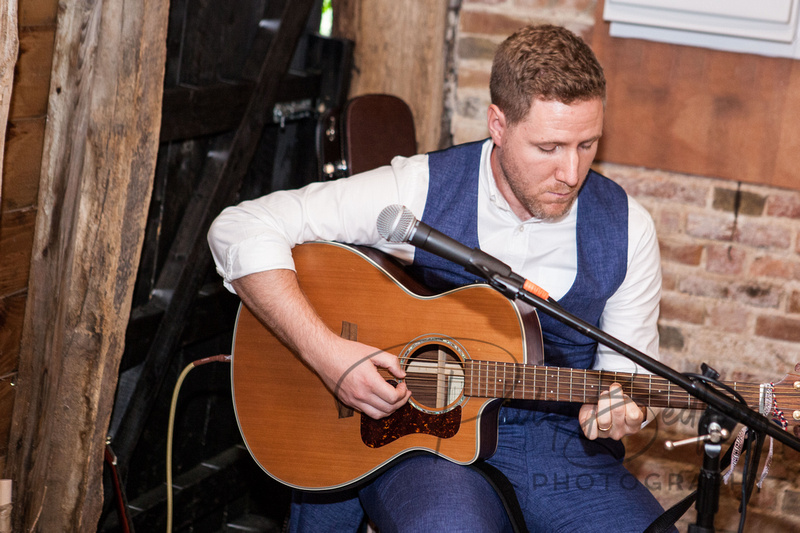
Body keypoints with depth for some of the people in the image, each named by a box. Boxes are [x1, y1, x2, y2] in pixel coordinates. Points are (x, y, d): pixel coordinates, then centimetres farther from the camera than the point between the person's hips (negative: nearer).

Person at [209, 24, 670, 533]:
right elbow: (241, 229, -12)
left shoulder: (627, 229, -1)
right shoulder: (420, 190, -10)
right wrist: (327, 352, -22)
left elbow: (629, 372, 10)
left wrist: (615, 413, -15)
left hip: (561, 444, 3)